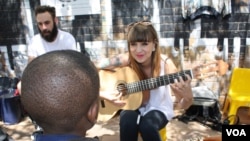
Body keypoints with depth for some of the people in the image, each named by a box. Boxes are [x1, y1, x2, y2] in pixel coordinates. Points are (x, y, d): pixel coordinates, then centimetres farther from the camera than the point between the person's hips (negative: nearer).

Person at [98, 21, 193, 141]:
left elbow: (181, 105, -19)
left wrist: (188, 96, -42)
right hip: (132, 107, 1)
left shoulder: (165, 64, -21)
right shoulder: (125, 60, -19)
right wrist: (104, 95, -27)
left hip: (159, 109, -1)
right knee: (127, 121, -31)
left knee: (147, 125, -32)